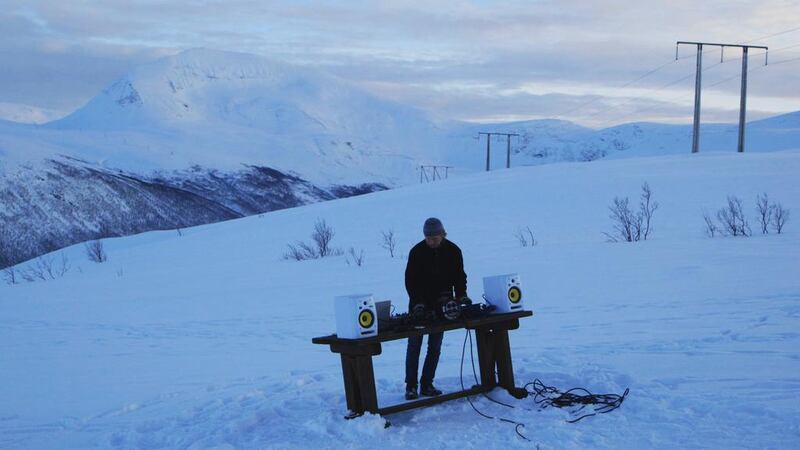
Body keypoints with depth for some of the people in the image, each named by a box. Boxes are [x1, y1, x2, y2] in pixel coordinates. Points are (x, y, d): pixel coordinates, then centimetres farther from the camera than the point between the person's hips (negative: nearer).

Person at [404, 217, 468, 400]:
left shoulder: (453, 251, -4)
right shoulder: (417, 252, -10)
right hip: (419, 304, -2)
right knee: (414, 345, -1)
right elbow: (410, 280, -9)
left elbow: (459, 277, 3)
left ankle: (427, 385, 11)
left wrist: (461, 296, -13)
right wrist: (418, 302, -21)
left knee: (435, 347, 4)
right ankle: (411, 386, 4)